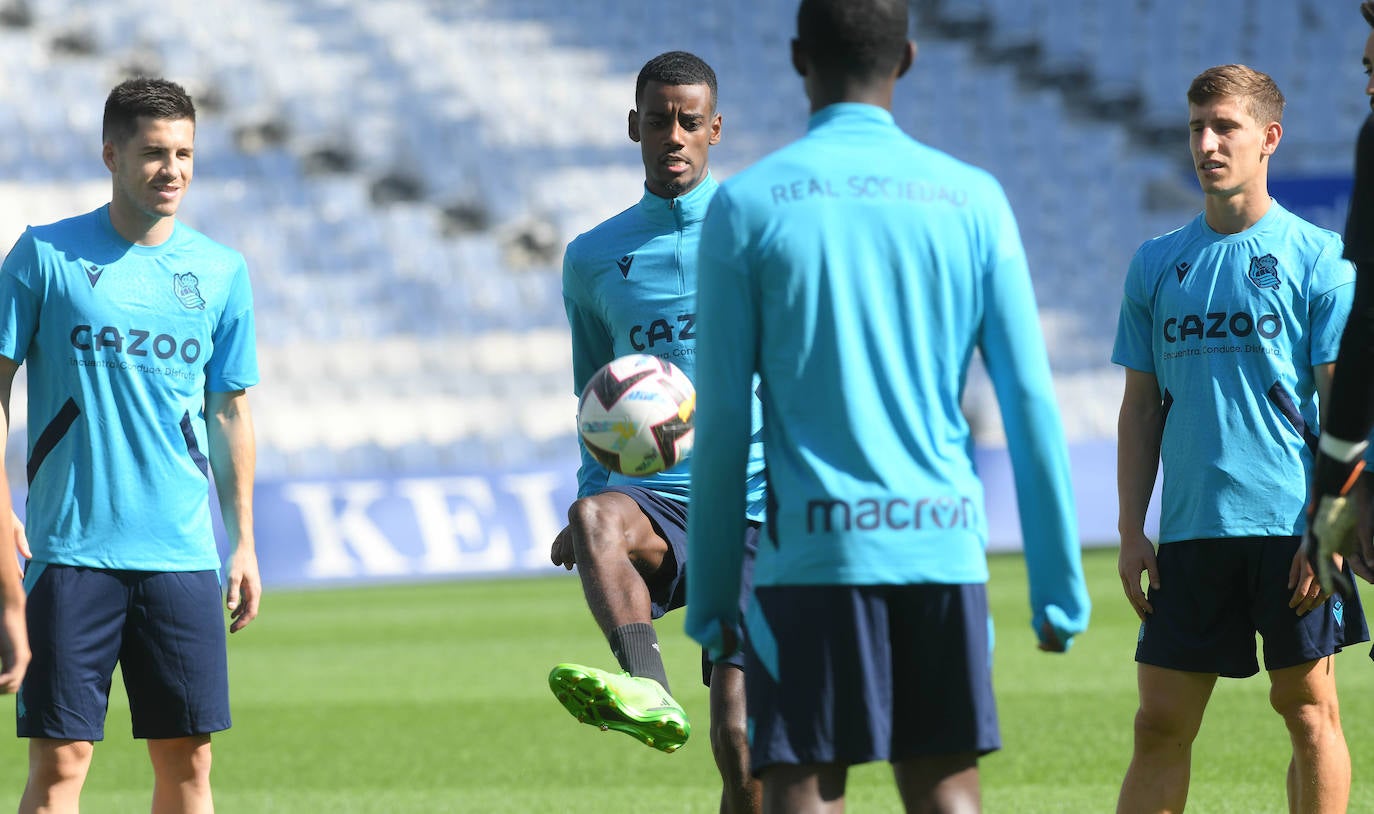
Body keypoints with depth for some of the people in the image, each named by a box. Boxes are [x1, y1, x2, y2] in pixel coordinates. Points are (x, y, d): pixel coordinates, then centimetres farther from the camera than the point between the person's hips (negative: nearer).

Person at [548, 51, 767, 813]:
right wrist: (588, 505, 8)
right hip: (653, 502, 2)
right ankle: (646, 688, -56)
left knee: (738, 740, -8)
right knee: (597, 519, -36)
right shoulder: (593, 258, 14)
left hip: (753, 507, -2)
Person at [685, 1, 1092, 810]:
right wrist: (1060, 582, 6)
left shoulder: (746, 206, 0)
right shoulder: (973, 199, 4)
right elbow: (1031, 400, 1)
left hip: (811, 553, -2)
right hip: (945, 546, 2)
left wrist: (711, 593, 5)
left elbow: (723, 420, -1)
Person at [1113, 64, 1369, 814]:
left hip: (1290, 526, -3)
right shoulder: (1157, 264, 11)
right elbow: (1140, 408, 14)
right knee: (1160, 725, 2)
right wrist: (1131, 533, 7)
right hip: (1189, 529, 3)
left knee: (1308, 710, 2)